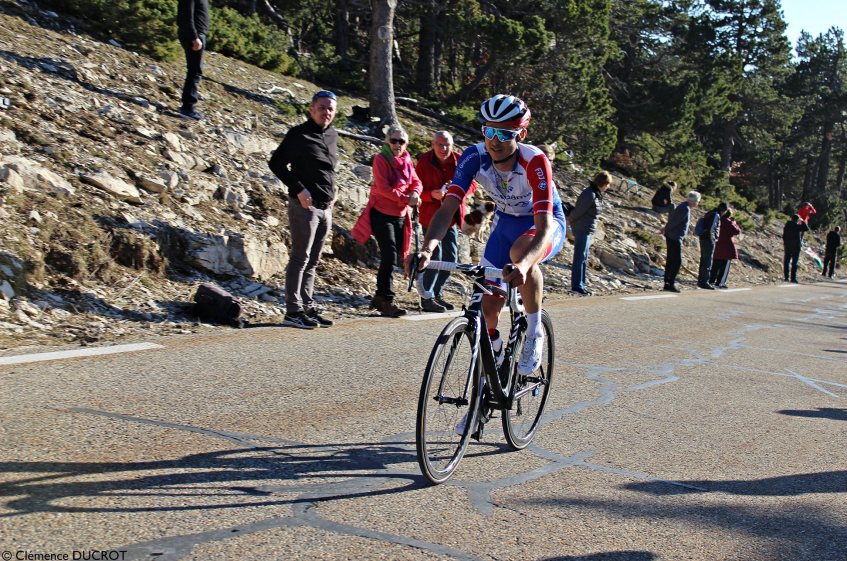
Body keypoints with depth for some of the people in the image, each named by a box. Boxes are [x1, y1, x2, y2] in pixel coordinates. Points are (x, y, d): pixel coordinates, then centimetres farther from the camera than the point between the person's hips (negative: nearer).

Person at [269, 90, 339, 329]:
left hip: (325, 208, 7)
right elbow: (276, 163, -11)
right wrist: (299, 189, -16)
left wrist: (331, 192, 13)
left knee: (312, 261, 12)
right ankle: (293, 311, -2)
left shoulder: (332, 136, 14)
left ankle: (308, 307, 18)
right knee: (300, 259, -6)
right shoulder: (299, 134, -7)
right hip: (304, 205, -7)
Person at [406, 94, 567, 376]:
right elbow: (448, 208, -31)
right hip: (506, 222, 4)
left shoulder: (534, 162, -34)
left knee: (521, 253, -40)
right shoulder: (474, 157, -24)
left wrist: (523, 264, -63)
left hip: (546, 223, -4)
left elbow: (543, 226, -42)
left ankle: (534, 333, -17)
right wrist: (427, 249, -50)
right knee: (489, 305, -4)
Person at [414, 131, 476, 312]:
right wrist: (431, 194, -24)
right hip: (431, 216, -4)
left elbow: (472, 184, 4)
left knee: (450, 257, 10)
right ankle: (427, 298, 1)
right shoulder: (424, 161, -8)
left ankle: (437, 293, 26)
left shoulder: (459, 161, -1)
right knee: (434, 257, -9)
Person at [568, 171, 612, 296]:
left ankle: (581, 285, 21)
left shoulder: (597, 194, 11)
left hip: (586, 230, 10)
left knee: (583, 258, 14)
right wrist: (570, 220, -1)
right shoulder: (590, 194, -20)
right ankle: (576, 286, 0)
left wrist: (571, 220, 10)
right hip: (582, 229, -10)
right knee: (580, 258, -5)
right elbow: (579, 210, -15)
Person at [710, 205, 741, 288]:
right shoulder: (728, 222, -17)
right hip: (726, 248, -8)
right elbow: (737, 231, -14)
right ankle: (720, 283, -2)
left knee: (715, 265, 17)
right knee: (724, 266, -1)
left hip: (716, 247, 8)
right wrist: (734, 224, 2)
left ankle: (711, 280, 23)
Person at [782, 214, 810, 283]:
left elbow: (784, 236, 10)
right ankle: (793, 278, -5)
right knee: (794, 262, -2)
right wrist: (803, 221, 6)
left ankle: (786, 277, 9)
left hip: (787, 245, 5)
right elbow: (806, 228, -5)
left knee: (786, 261, 9)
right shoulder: (797, 226, -11)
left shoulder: (787, 225, 7)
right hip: (795, 245, -5)